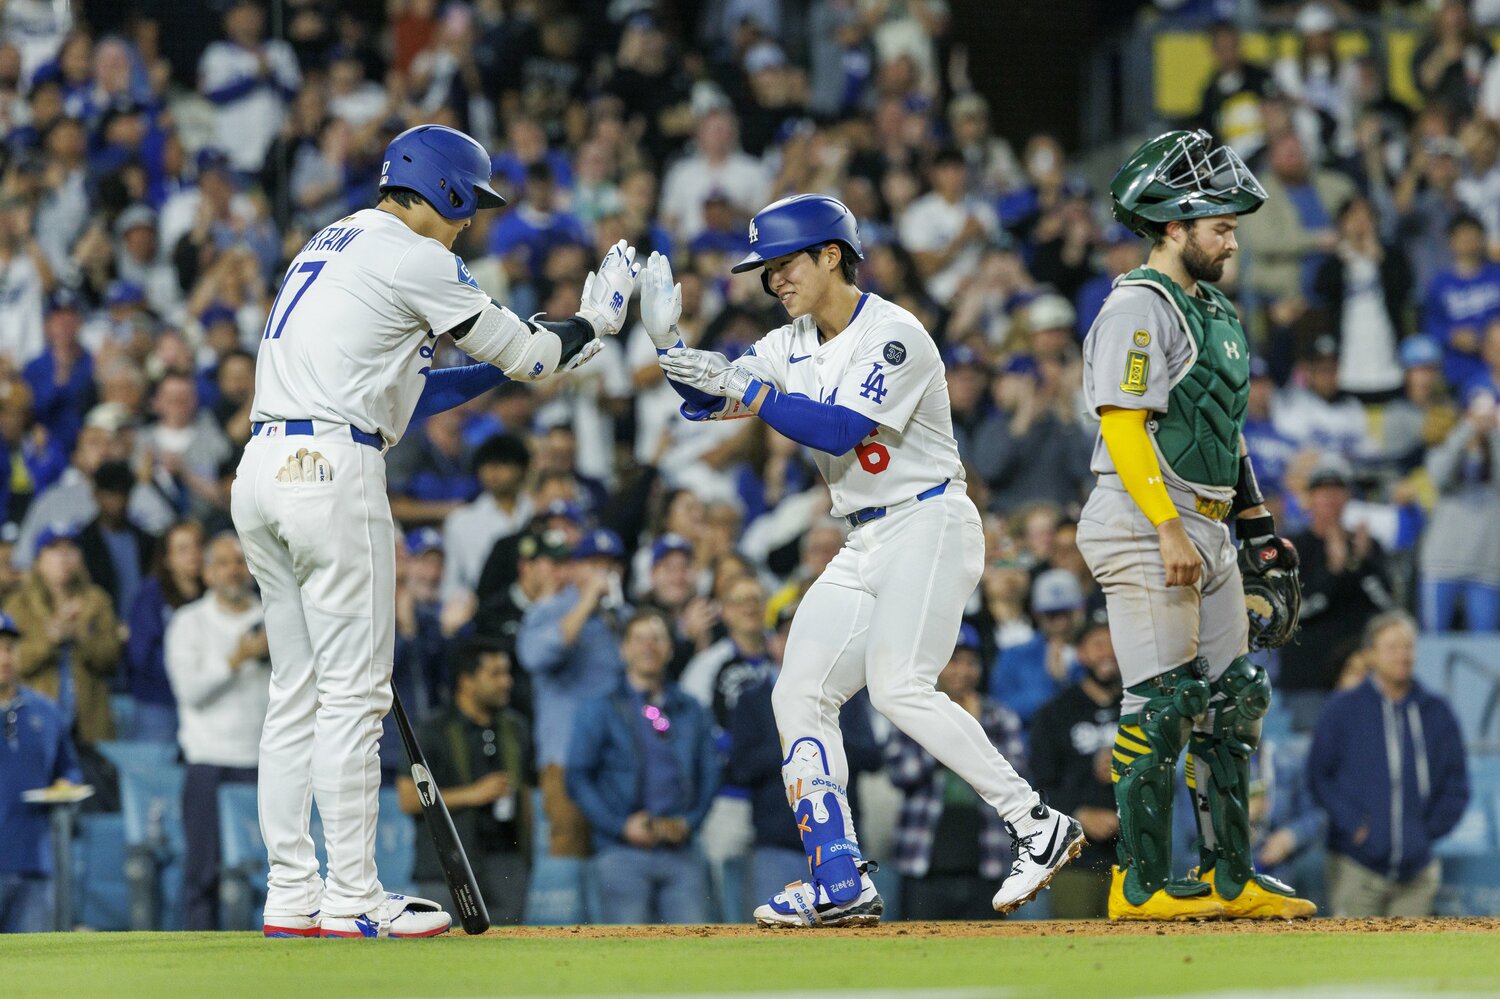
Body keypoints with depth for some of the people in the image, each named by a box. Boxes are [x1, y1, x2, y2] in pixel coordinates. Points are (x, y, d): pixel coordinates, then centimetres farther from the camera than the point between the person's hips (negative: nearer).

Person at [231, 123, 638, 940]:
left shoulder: (327, 247, 23)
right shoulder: (413, 258, -5)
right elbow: (523, 353, 1)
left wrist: (512, 360, 22)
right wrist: (596, 321, 18)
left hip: (261, 472, 9)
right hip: (332, 474, -9)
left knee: (297, 691, 11)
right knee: (353, 691, -6)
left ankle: (291, 894, 10)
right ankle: (351, 897, -6)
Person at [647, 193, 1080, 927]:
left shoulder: (892, 334, -13)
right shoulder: (793, 346, 12)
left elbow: (840, 429, -24)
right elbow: (707, 400, 8)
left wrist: (745, 389, -26)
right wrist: (668, 341, -8)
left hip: (929, 527, -9)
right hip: (864, 546, 9)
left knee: (899, 688, -24)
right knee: (800, 695, 0)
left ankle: (1037, 825, -19)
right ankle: (840, 886, -1)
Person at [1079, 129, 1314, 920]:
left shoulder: (1212, 312, 20)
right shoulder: (1139, 306, -11)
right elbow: (1124, 424, -18)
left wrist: (1259, 525, 21)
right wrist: (1168, 527, -23)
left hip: (1205, 531, 10)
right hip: (1144, 527, -10)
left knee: (1232, 703, 9)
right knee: (1162, 705, -9)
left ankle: (1229, 879, 15)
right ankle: (1142, 884, -5)